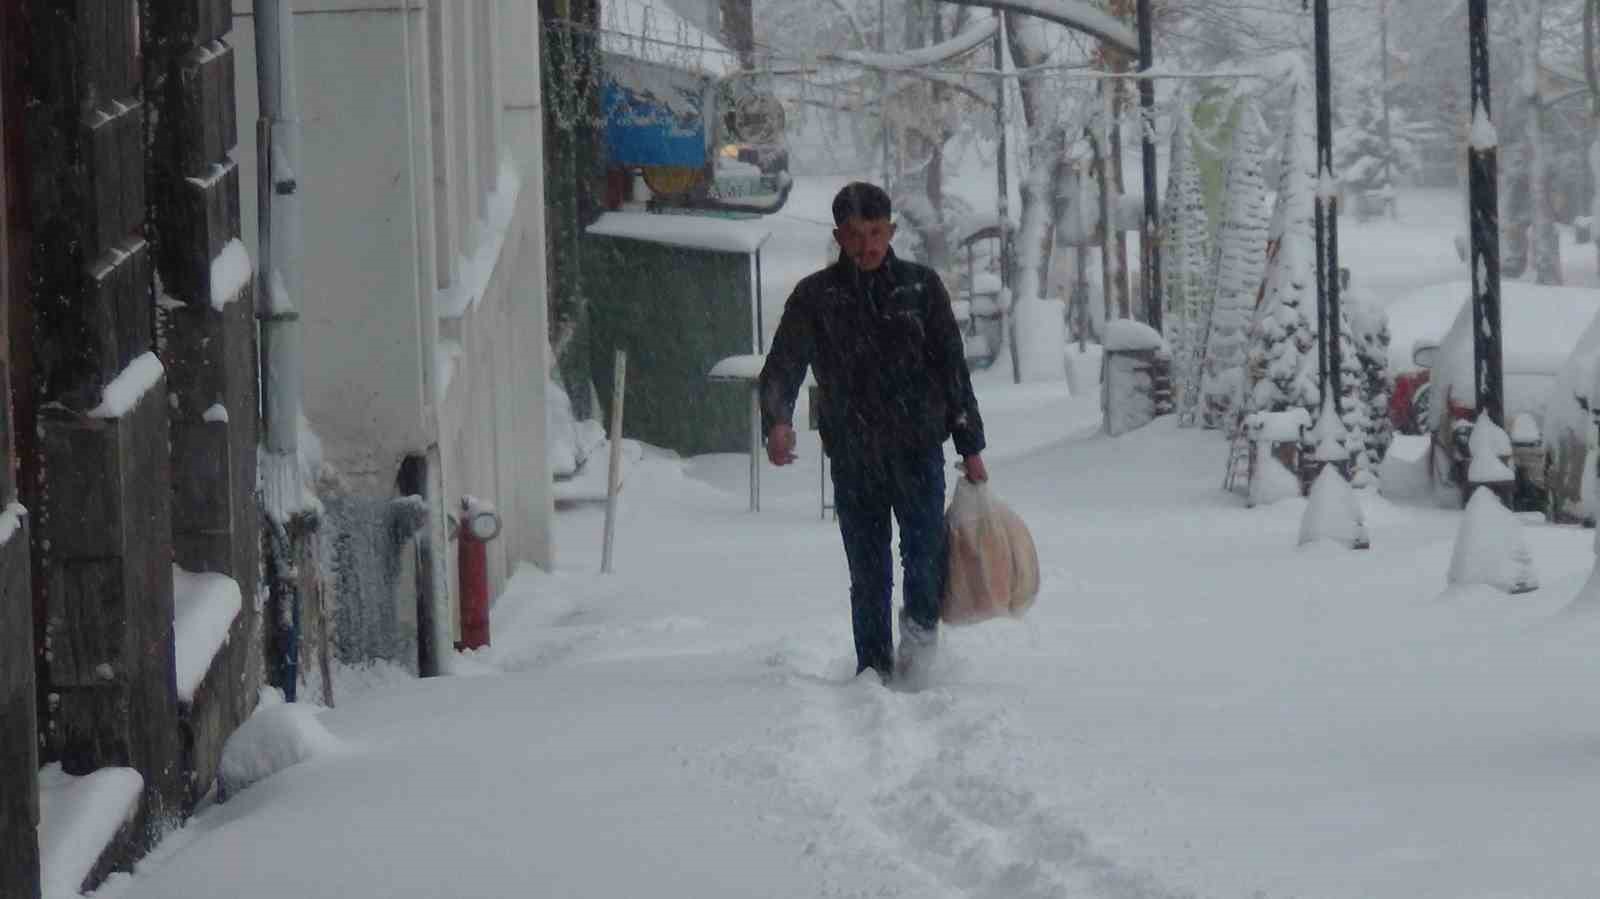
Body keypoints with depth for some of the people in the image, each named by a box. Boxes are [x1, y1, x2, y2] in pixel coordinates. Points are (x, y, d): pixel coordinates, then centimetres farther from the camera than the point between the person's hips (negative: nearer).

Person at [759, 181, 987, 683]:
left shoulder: (921, 287, 6)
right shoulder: (815, 297, 3)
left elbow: (953, 368, 9)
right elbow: (782, 365, -6)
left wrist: (970, 446, 7)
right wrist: (777, 420, -26)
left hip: (917, 449, 0)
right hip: (852, 456, 0)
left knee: (926, 548, -16)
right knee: (868, 572, 4)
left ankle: (921, 622, 10)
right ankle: (875, 668, 14)